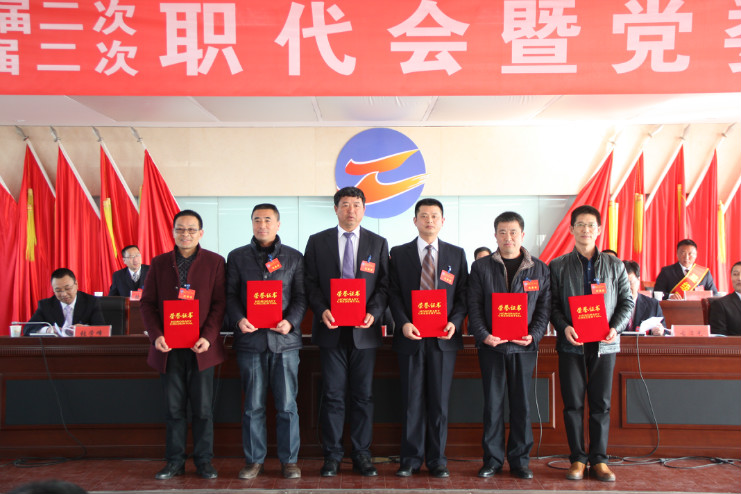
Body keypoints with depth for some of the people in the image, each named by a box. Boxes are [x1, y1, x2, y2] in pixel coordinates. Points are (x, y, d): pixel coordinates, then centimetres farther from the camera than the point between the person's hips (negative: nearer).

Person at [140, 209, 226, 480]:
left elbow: (219, 303, -1)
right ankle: (175, 461, 19)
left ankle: (204, 461, 15)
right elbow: (148, 303, 7)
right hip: (168, 347, 2)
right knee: (174, 409, 8)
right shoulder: (159, 263, 9)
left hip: (201, 347, -2)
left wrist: (207, 337, -13)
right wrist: (156, 335, -8)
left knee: (203, 408, 4)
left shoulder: (215, 262, 3)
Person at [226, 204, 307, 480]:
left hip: (285, 340, 0)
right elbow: (230, 295, 7)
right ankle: (254, 460, 18)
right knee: (253, 405, 6)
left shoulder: (294, 258, 10)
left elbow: (301, 296, 6)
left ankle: (289, 460, 14)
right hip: (250, 339, 1)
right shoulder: (237, 257, 11)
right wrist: (239, 320, -11)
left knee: (287, 405, 2)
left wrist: (290, 322, -11)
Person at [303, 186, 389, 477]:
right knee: (332, 396, 4)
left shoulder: (378, 243, 8)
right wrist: (322, 310, -12)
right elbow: (310, 283, 4)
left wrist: (373, 312, -11)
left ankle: (361, 455, 16)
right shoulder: (317, 242, 7)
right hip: (331, 330, 0)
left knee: (363, 396, 6)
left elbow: (384, 285, 5)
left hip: (364, 331, 1)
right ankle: (332, 456, 14)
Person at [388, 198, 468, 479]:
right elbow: (393, 294, 3)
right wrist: (403, 323, -12)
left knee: (440, 400, 5)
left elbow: (462, 295, 7)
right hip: (411, 338, 0)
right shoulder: (399, 254, 7)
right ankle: (411, 459, 14)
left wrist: (455, 322, -9)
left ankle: (437, 461, 15)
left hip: (443, 338, 1)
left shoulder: (456, 254, 10)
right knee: (411, 400, 4)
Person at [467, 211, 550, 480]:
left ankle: (520, 461, 17)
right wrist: (483, 335, -13)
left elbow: (544, 307, 5)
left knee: (521, 404, 5)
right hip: (491, 345, 0)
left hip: (523, 346, 1)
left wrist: (533, 335, -10)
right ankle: (492, 460, 15)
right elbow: (474, 306, 1)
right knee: (493, 403, 4)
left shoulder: (539, 269, 7)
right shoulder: (481, 267, 5)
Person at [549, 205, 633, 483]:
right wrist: (564, 327, -13)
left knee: (601, 403, 4)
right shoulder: (558, 266, 6)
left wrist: (616, 328, -7)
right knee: (573, 403, 3)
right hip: (571, 344, -1)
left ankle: (599, 459, 14)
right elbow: (552, 304, 4)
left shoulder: (614, 265, 9)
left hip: (604, 344, 1)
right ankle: (578, 458, 13)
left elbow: (626, 301, 9)